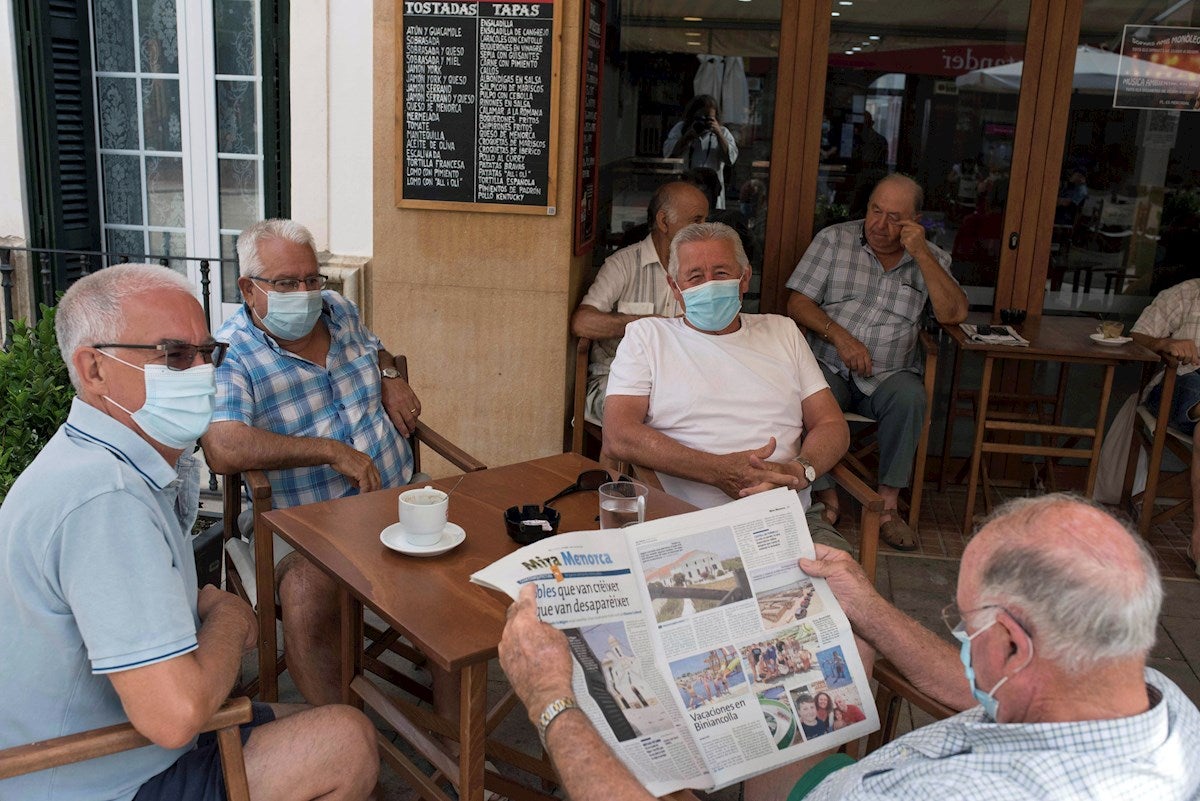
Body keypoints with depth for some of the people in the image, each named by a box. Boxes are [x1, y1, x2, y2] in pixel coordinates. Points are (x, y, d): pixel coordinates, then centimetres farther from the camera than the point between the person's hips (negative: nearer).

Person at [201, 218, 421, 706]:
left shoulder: (339, 310, 10)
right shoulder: (231, 356, -10)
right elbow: (223, 450, -27)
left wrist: (390, 377, 10)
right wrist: (332, 452, -25)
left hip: (399, 495, 6)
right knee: (306, 592, -34)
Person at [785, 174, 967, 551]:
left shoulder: (931, 258, 10)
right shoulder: (833, 240, 5)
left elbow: (954, 313, -6)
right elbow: (798, 303, 0)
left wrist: (921, 254, -12)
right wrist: (839, 336, -17)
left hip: (888, 375, 1)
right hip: (830, 367, -1)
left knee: (910, 395, -32)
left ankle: (888, 504, -20)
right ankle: (827, 496, -18)